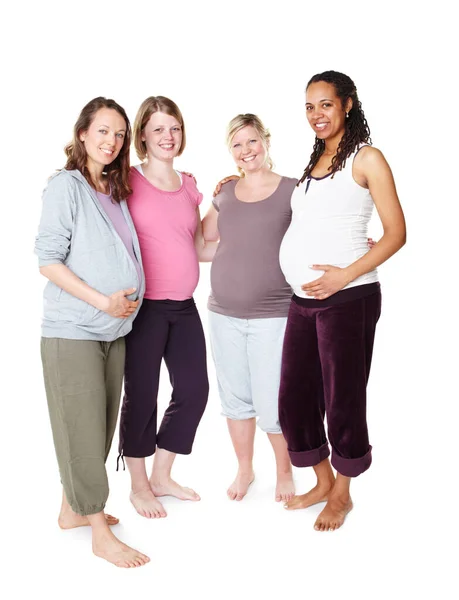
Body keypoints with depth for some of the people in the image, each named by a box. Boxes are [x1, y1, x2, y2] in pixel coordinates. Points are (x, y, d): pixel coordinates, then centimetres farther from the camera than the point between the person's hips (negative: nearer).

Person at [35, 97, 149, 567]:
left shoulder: (116, 191, 13)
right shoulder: (66, 186, -8)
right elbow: (48, 259, -13)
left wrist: (129, 299, 8)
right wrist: (102, 300, -17)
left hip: (113, 329, 8)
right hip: (73, 330, -8)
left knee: (100, 427, 14)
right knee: (84, 430, -1)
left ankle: (73, 509, 31)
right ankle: (101, 533, 9)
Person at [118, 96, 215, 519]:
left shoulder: (189, 186, 12)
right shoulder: (128, 181, -5)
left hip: (184, 306, 6)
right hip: (144, 306, -6)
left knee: (194, 390, 10)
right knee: (141, 395, 5)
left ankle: (162, 477, 30)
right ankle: (139, 485, 26)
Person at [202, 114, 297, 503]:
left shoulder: (292, 190, -2)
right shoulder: (225, 193, 10)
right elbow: (202, 237, 22)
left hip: (273, 315, -4)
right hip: (224, 313, 4)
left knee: (272, 402, -3)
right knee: (235, 396, 14)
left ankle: (284, 471, 24)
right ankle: (244, 469, 34)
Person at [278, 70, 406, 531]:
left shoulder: (366, 159, -3)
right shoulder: (314, 163, 16)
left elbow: (396, 233, -8)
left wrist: (348, 274, -19)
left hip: (348, 298, -7)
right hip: (303, 300, 7)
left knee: (342, 397, 5)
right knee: (294, 397, 12)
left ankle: (342, 493, 27)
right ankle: (323, 481, 33)